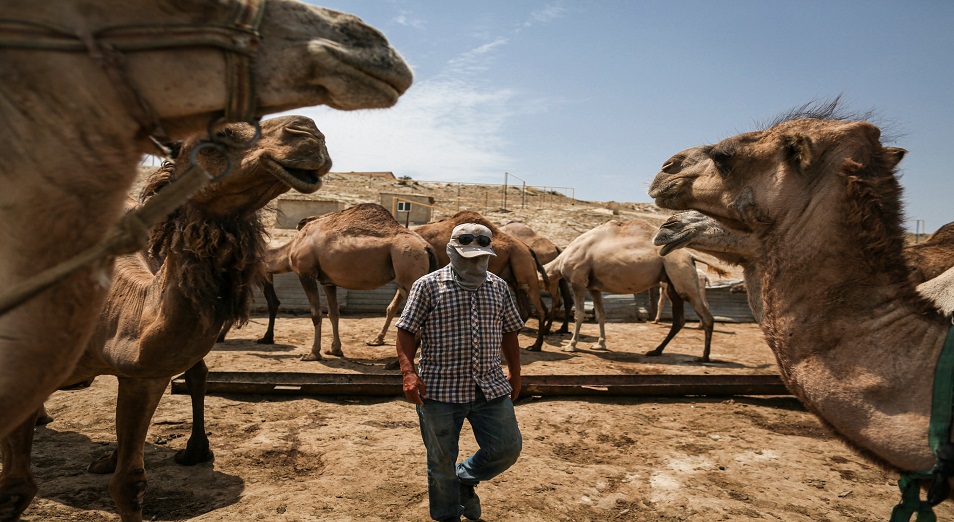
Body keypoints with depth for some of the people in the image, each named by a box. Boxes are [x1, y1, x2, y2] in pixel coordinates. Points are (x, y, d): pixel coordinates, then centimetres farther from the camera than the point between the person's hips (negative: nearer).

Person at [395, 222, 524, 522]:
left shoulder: (498, 287, 9)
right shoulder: (428, 286, -4)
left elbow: (509, 332, 16)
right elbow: (407, 330, -6)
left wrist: (515, 374, 17)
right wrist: (408, 372, -17)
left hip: (491, 388, 4)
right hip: (440, 390, -4)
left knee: (508, 448, 7)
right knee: (442, 462, 8)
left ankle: (465, 479, 34)